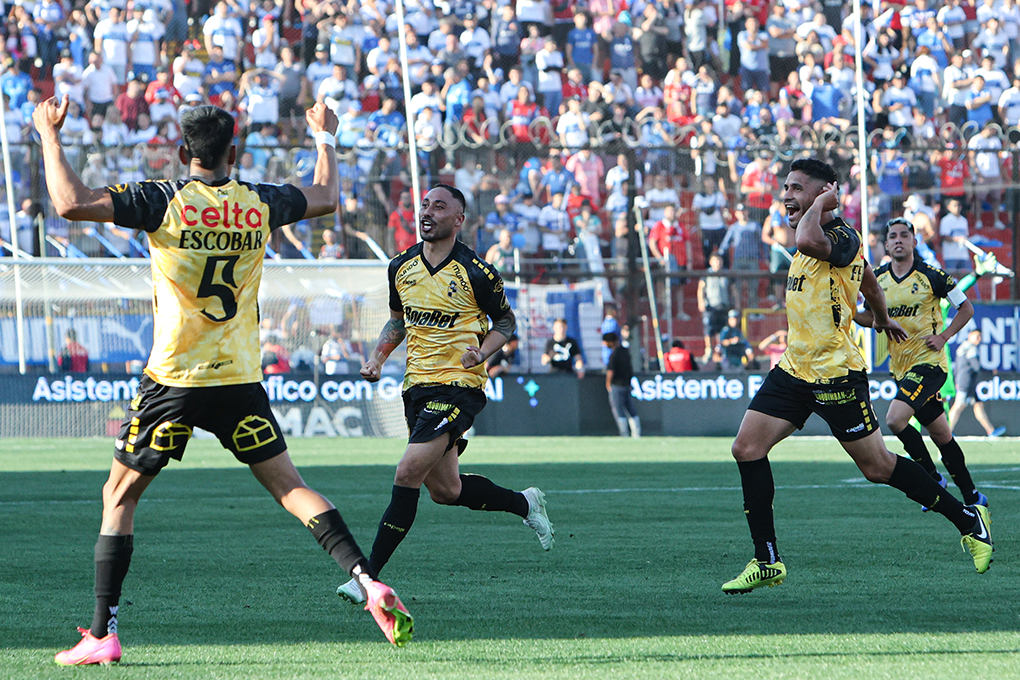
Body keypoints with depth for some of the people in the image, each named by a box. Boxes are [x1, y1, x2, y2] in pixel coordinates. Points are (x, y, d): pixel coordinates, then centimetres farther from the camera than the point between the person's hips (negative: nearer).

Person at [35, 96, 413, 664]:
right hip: (241, 380, 3)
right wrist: (326, 138, 40)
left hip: (174, 380, -3)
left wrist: (50, 135, -3)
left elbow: (72, 204, -16)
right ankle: (368, 582, -8)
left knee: (120, 495, 9)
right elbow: (326, 198, 24)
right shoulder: (259, 204, 4)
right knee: (290, 488, 9)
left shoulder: (163, 201, -7)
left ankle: (103, 634, 4)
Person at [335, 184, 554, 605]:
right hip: (417, 384, 7)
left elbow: (506, 321, 2)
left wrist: (481, 352, -16)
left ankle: (369, 576, -16)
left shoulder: (475, 272, -10)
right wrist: (378, 357, 7)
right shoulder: (401, 267, 7)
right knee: (444, 490, 13)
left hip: (458, 385, -7)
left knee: (407, 474, -18)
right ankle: (525, 504, 38)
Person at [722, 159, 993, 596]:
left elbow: (808, 241, -41)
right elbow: (869, 283, 30)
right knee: (747, 448, -4)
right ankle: (767, 561, 0)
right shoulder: (817, 238, 14)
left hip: (836, 374, -9)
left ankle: (968, 520, 16)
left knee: (877, 467, -1)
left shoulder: (843, 237, -16)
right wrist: (881, 319, 48)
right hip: (794, 368, 9)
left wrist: (819, 204, -22)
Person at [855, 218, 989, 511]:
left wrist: (943, 336, -11)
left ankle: (932, 477, -6)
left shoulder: (931, 276, -9)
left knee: (895, 419, -23)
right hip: (900, 366, 6)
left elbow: (966, 308, 1)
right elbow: (872, 317, 18)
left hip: (928, 362, -6)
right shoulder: (878, 279, 5)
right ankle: (971, 495, 20)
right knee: (941, 434, 11)